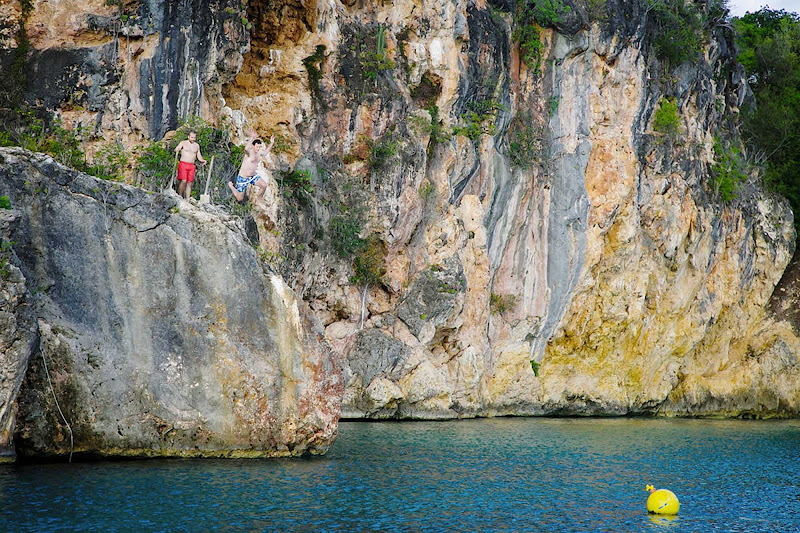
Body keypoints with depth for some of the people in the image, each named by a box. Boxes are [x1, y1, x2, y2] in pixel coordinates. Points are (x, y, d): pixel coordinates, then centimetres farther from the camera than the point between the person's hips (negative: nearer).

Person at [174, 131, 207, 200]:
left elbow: (199, 156, 22)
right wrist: (177, 149, -37)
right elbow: (176, 150, -13)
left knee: (189, 183, 0)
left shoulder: (197, 145, 14)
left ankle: (187, 199, 0)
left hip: (191, 166, 4)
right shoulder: (183, 143, 1)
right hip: (183, 164, -4)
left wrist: (202, 160, 1)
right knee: (183, 181, -18)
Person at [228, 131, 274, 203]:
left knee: (264, 185, -20)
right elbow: (246, 149, -51)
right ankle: (230, 185, 35)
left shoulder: (259, 152, 0)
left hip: (253, 176, 6)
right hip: (243, 178, -6)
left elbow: (265, 153, 24)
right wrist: (252, 138, -60)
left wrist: (271, 143, 13)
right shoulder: (249, 152, -24)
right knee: (239, 199, 5)